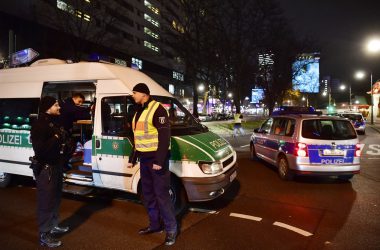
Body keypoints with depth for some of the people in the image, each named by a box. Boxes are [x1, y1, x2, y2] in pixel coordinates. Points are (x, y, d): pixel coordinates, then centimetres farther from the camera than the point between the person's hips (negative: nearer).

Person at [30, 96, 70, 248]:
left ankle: (53, 226, 36)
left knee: (55, 198, 20)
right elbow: (39, 149, -27)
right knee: (46, 201, -1)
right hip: (46, 169, -10)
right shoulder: (39, 125, -16)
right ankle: (44, 235, 10)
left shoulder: (54, 123, 13)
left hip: (56, 166, 10)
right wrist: (56, 137, -24)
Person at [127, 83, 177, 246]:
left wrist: (159, 160, -24)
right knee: (148, 194, 16)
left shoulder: (157, 109, -13)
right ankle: (155, 224, 30)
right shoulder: (138, 112, 16)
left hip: (156, 159, -9)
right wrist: (132, 158, 21)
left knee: (161, 194, -4)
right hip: (144, 159, 9)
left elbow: (164, 136, -19)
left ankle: (171, 229, 9)